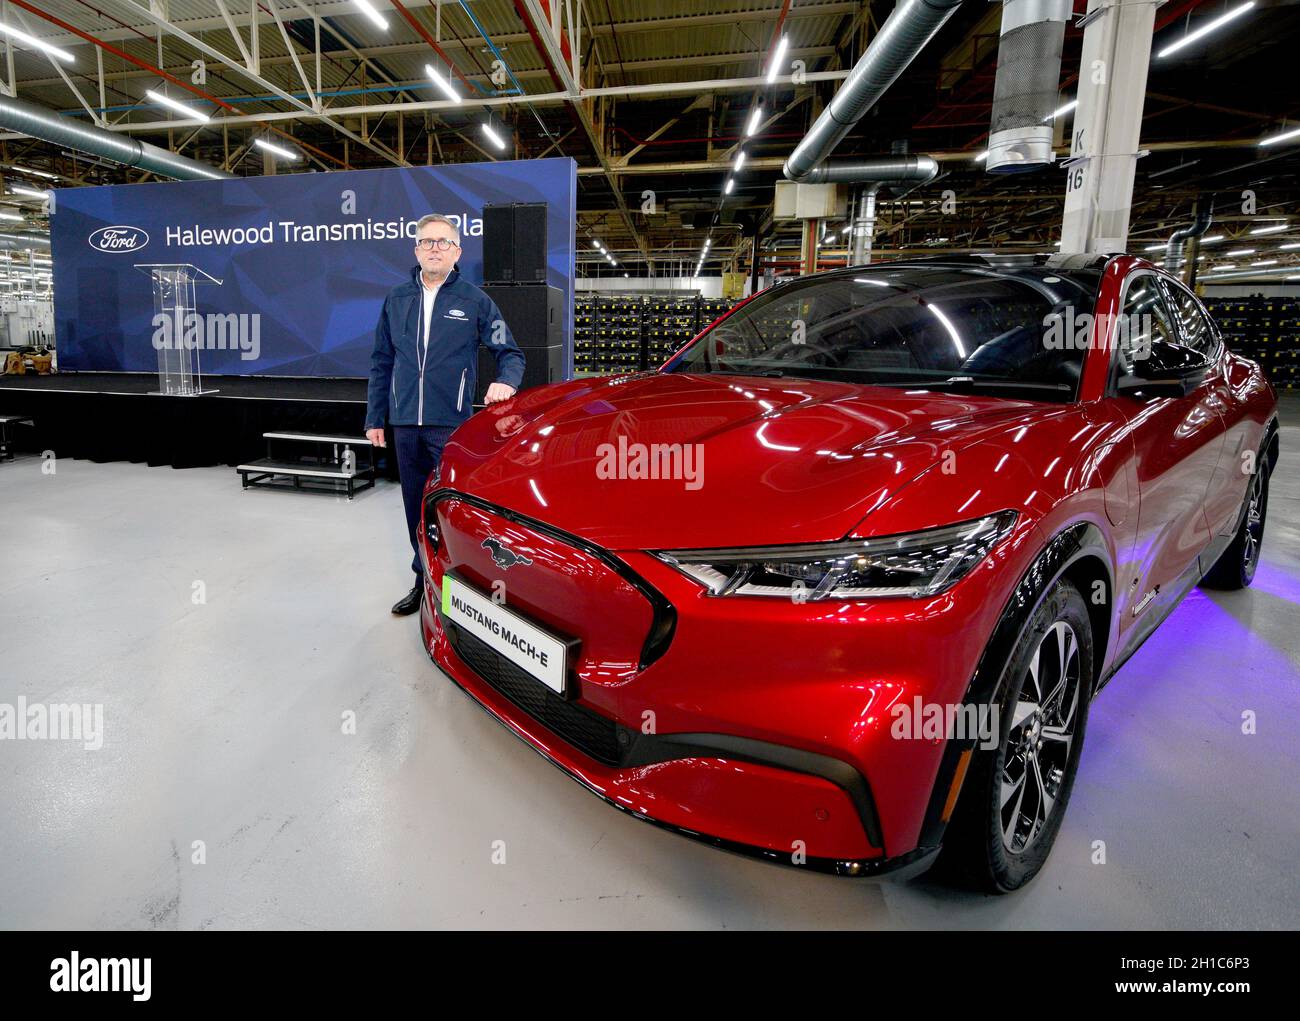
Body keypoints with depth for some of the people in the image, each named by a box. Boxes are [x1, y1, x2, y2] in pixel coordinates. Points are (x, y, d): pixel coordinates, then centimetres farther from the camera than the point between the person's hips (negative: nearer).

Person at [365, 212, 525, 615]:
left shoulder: (474, 301, 3)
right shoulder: (397, 299, 13)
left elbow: (510, 353, 4)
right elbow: (381, 362, 16)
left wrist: (506, 381, -19)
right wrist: (374, 417, 13)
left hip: (452, 423, -4)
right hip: (405, 423, 4)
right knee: (416, 507, 12)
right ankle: (424, 580, 26)